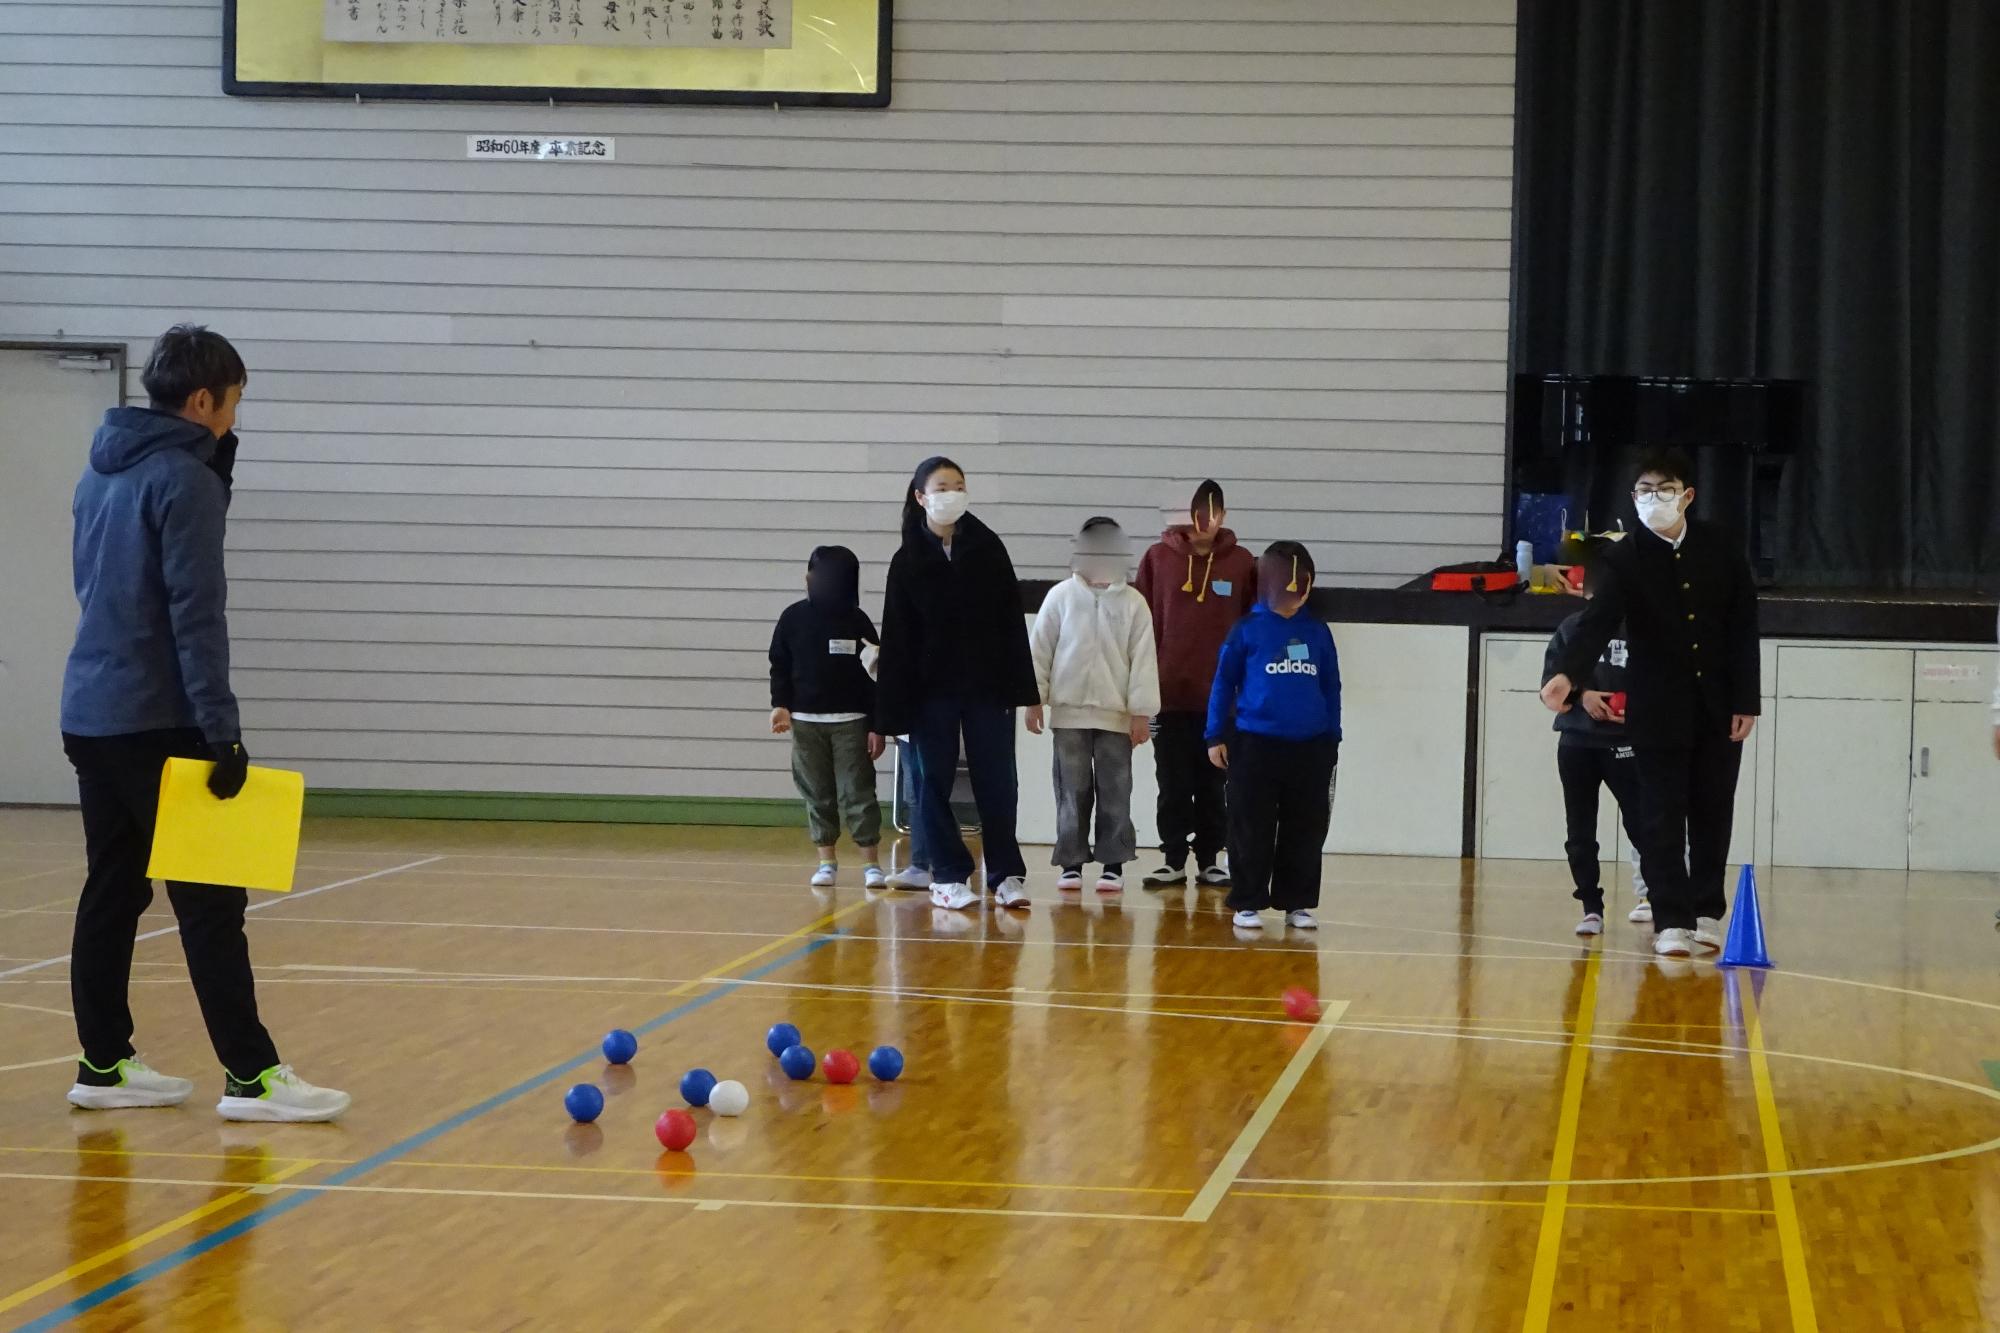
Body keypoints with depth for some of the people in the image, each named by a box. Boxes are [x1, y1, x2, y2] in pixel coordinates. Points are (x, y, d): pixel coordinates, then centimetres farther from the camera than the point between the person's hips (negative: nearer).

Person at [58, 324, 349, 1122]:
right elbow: (196, 613, -18)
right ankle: (250, 1077, -6)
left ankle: (105, 1065, 13)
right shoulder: (183, 477, -12)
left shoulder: (101, 473, 13)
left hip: (90, 717, 9)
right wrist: (222, 732, -18)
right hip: (154, 723, -9)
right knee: (209, 901, -6)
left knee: (112, 891, 11)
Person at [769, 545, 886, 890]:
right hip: (806, 721, 2)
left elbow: (874, 675, 0)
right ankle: (826, 861, 13)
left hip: (851, 722, -2)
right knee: (816, 794, 6)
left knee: (858, 792, -4)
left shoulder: (858, 622, -1)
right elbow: (780, 665, 7)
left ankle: (870, 863, -2)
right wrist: (780, 704, -7)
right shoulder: (794, 618, 2)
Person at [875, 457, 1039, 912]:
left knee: (997, 782, 2)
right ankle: (948, 875, 13)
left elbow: (1012, 622, 1)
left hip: (988, 686, 0)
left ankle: (1007, 874, 9)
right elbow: (896, 639, -1)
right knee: (935, 782, 5)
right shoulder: (908, 561, 0)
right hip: (932, 689, 0)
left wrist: (1023, 688, -5)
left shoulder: (988, 548, 1)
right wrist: (892, 711, -5)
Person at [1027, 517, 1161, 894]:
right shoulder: (1061, 597, 1)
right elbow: (1039, 649, 4)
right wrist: (1033, 699, 0)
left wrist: (1141, 711, -3)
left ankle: (1113, 863, 9)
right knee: (1072, 792, 3)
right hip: (1069, 711, 0)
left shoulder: (1133, 603, 2)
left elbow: (1143, 659, 1)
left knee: (1115, 793, 2)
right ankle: (1071, 863, 9)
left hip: (1116, 714, 0)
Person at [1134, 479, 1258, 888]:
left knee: (1213, 785, 7)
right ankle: (1172, 861, 12)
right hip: (1169, 693, 0)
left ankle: (1210, 861, 14)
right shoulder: (1159, 557, 1)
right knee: (1173, 785, 5)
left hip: (1221, 698, 0)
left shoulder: (1242, 564, 1)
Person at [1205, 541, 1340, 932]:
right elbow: (1223, 683, 1)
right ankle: (1248, 903, 11)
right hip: (1256, 745, -3)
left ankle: (1297, 902, 17)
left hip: (1310, 748, 3)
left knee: (1305, 830, 7)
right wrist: (1216, 736, -1)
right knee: (1252, 830, 3)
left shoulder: (1318, 632, 6)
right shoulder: (1248, 629, -2)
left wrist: (1332, 738, 13)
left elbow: (1331, 688, 13)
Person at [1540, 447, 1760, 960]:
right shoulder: (1623, 560, -8)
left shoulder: (1723, 549, -1)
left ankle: (1707, 912, 20)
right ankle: (1671, 921, -2)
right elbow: (1598, 622, -22)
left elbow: (1744, 626, 1)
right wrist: (1568, 674, -41)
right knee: (1662, 816, -4)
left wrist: (1746, 701, -4)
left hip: (1719, 706, 2)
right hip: (1658, 708, -2)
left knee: (1712, 813, 9)